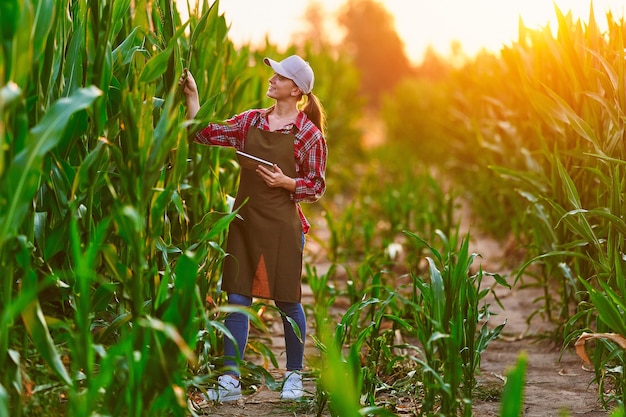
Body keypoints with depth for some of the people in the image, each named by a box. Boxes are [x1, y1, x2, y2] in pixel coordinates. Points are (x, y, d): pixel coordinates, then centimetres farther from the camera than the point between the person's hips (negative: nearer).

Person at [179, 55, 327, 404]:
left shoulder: (309, 133, -6)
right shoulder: (251, 121, 6)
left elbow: (316, 187, -2)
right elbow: (205, 133, 6)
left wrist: (286, 182, -18)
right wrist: (192, 95, 0)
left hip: (282, 224, -4)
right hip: (245, 220, 4)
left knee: (288, 301, 6)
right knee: (237, 298, 1)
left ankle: (294, 376, 24)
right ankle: (230, 381, 4)